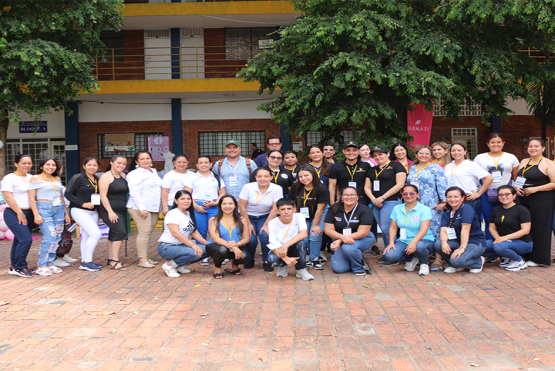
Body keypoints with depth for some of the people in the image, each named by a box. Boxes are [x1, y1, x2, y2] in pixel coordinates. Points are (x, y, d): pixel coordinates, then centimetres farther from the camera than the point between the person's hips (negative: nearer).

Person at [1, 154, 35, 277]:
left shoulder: (31, 178, 14)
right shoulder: (9, 178, -6)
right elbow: (8, 197, -12)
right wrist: (19, 213, -15)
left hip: (28, 213, 7)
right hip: (13, 214, -7)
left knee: (19, 240, 10)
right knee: (26, 239, -16)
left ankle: (14, 266, 19)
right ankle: (19, 268, -5)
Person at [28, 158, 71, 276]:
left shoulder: (57, 179, 16)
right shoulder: (36, 178, 1)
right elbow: (32, 198, -5)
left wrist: (66, 213, 18)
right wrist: (36, 214, -13)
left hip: (59, 209, 6)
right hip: (44, 209, -6)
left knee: (57, 238, 3)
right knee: (49, 238, -14)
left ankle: (50, 263, 13)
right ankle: (41, 266, -3)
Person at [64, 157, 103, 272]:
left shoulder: (97, 180, 12)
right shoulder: (78, 178, -8)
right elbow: (68, 193, -11)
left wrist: (98, 203, 5)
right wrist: (83, 204, -17)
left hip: (93, 211, 7)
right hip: (80, 211, -7)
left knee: (87, 237, 10)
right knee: (96, 234, -16)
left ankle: (84, 262, 18)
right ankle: (87, 261, -8)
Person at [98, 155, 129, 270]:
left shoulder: (123, 176, 13)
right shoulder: (106, 176, -9)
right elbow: (103, 196, -14)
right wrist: (110, 212, -20)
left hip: (122, 211, 8)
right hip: (110, 211, -8)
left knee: (114, 234, 11)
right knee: (120, 232, -17)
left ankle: (111, 259, 19)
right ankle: (115, 260, -14)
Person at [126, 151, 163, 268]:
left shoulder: (154, 172, 20)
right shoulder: (135, 174, -5)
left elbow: (159, 189, 29)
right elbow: (134, 193, -13)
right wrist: (142, 208, -20)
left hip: (154, 208, 8)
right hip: (140, 208, -8)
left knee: (149, 232, 8)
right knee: (144, 232, -12)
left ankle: (145, 257, 15)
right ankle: (142, 259, -8)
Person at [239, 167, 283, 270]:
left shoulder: (277, 189, -14)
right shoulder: (248, 187, -15)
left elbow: (275, 209, -12)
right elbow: (241, 206, -11)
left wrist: (266, 225, -16)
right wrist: (248, 224, -11)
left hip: (265, 217, 0)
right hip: (248, 216, 0)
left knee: (265, 235, -26)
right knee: (251, 239, -20)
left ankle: (266, 261, -1)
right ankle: (250, 260, 12)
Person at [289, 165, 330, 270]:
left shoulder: (321, 189, -21)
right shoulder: (296, 187, -8)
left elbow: (320, 209, -19)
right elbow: (293, 204, 0)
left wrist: (315, 225, -17)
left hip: (320, 215, -4)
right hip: (303, 216, 4)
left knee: (315, 235, -22)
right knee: (303, 239, -8)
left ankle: (314, 259, -1)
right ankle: (317, 256, 15)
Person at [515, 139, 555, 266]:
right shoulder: (523, 162, 14)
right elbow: (516, 178, 23)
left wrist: (535, 189, -18)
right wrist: (515, 186, 1)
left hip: (542, 200, -6)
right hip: (523, 199, 6)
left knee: (539, 228, -2)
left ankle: (537, 258, 8)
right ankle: (525, 255, 18)